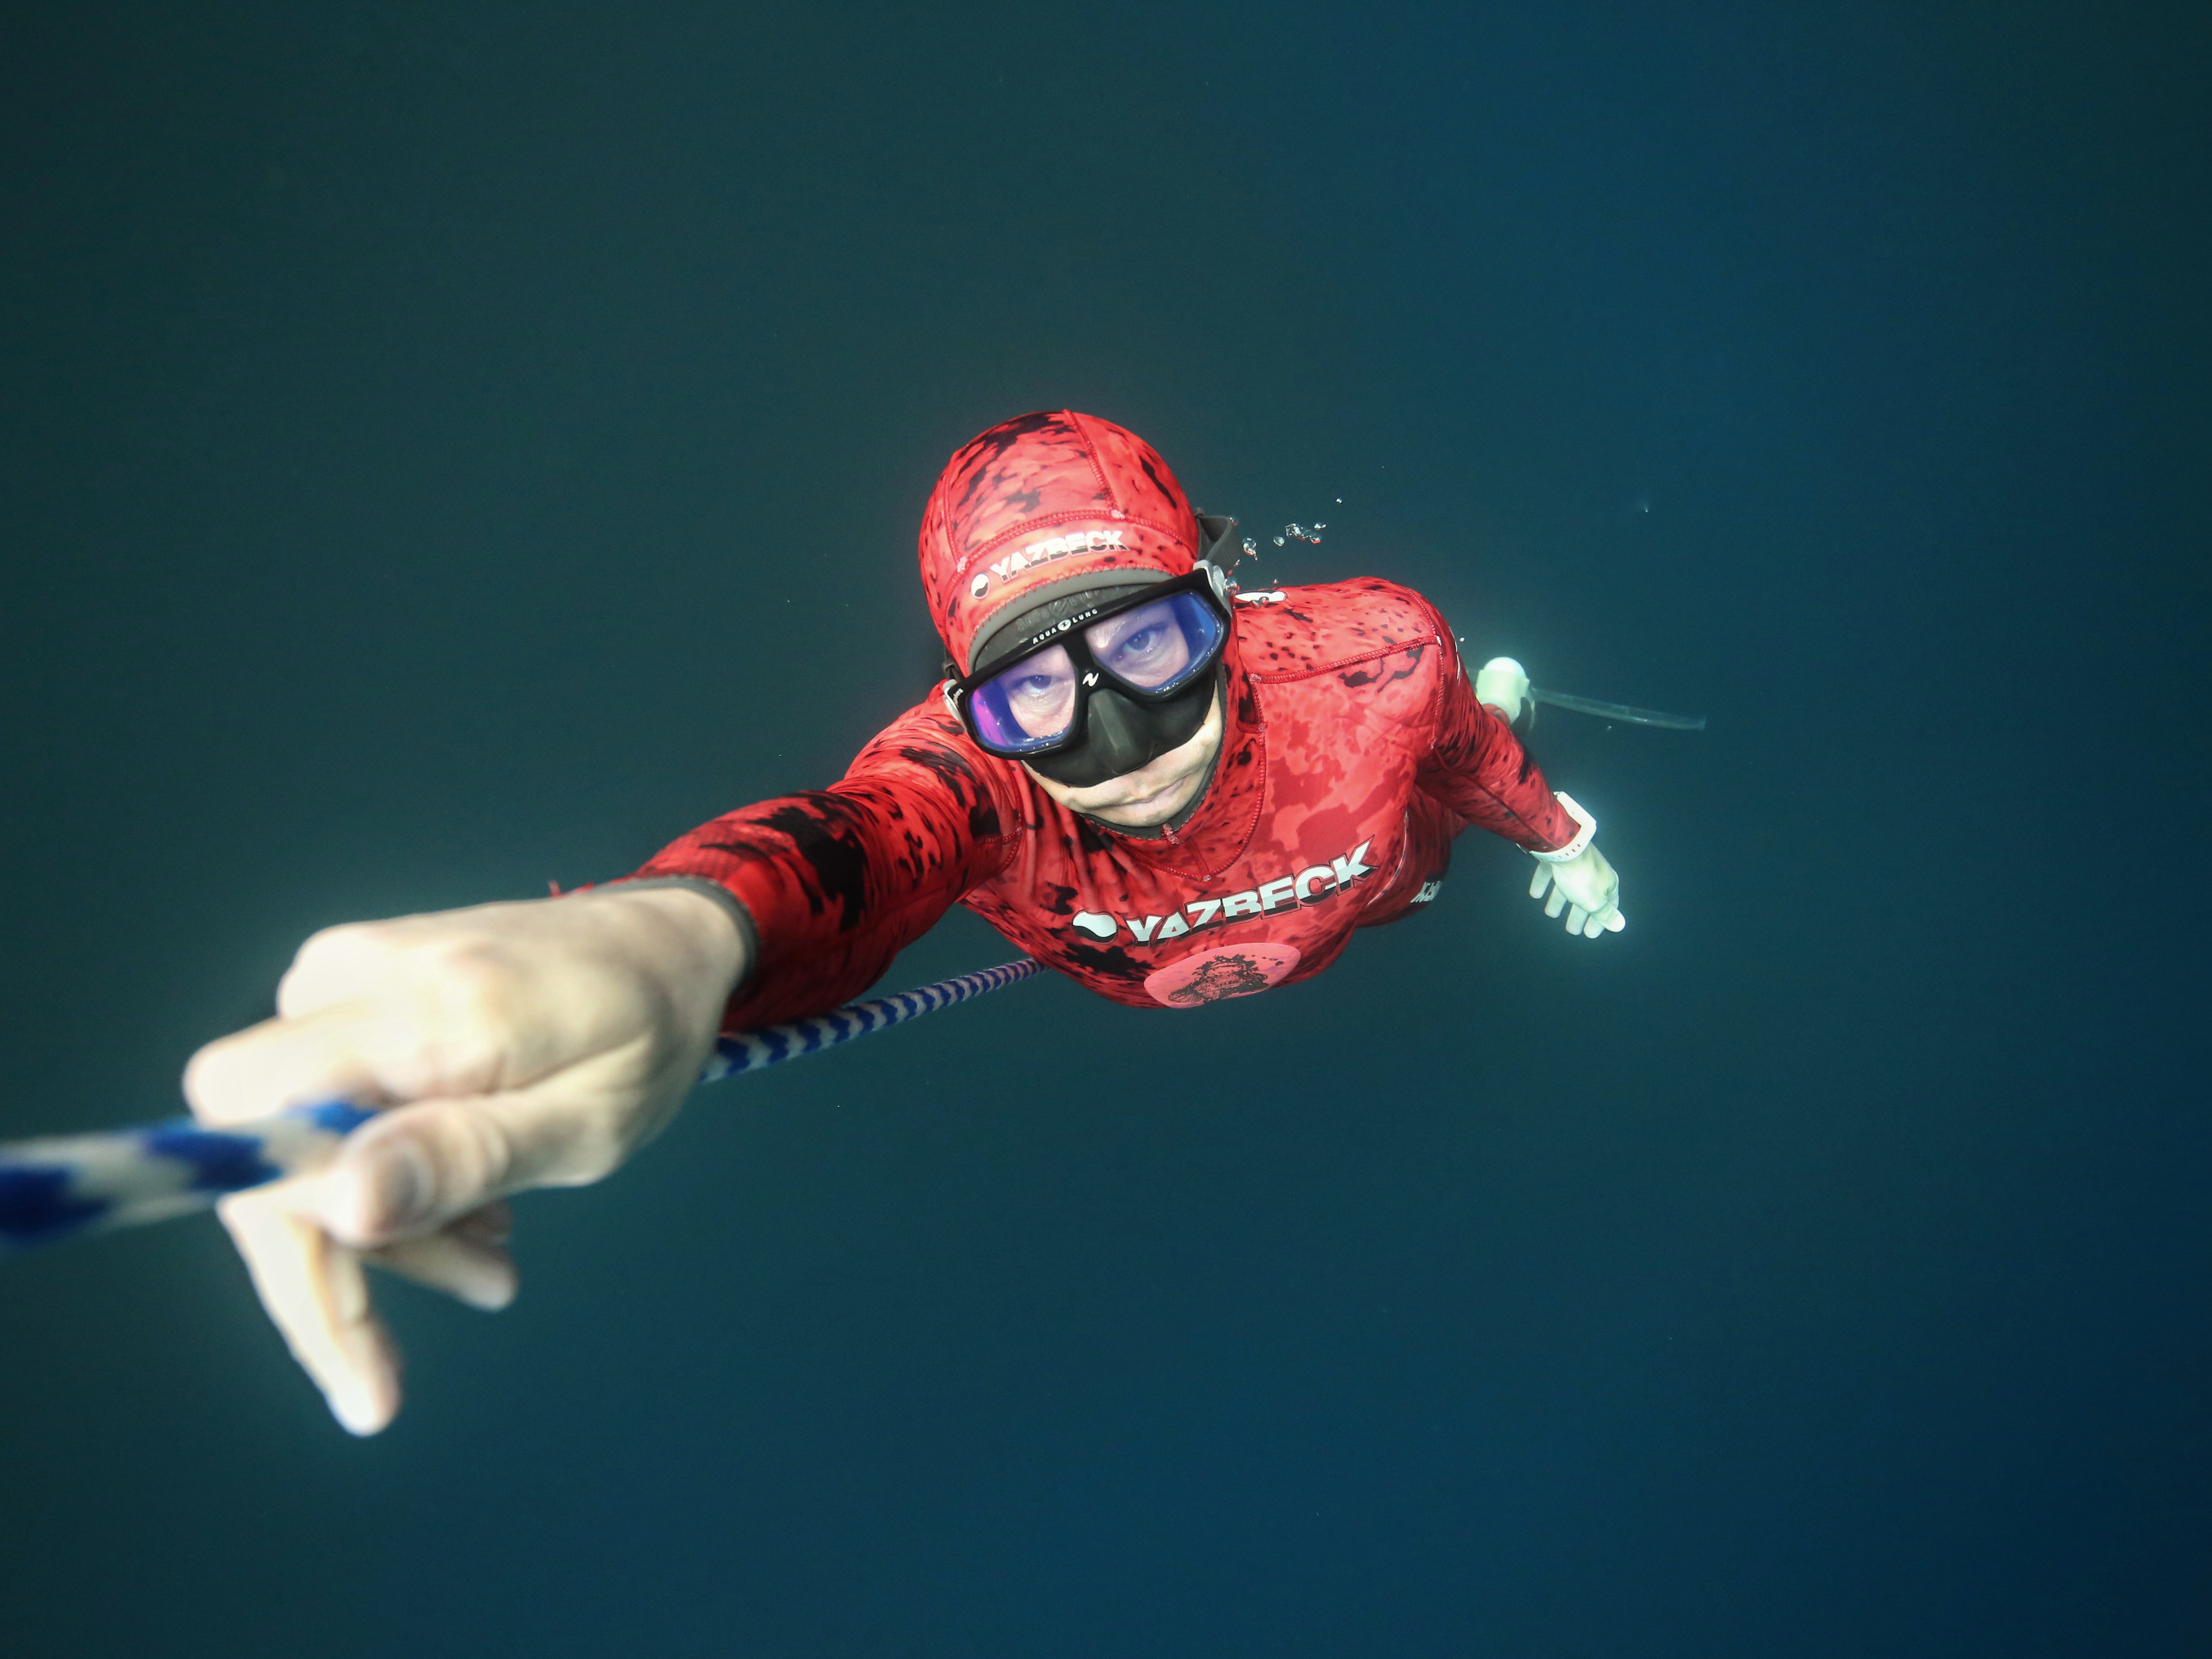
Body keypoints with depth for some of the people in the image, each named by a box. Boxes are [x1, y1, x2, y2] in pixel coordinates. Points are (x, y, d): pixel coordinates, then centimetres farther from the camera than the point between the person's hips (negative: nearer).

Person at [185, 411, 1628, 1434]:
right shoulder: (979, 764, -49)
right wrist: (673, 930, -98)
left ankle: (1507, 682, 65)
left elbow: (1468, 760, -21)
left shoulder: (1373, 660, -45)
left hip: (1377, 885, 1)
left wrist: (1556, 832, 3)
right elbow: (866, 834, -73)